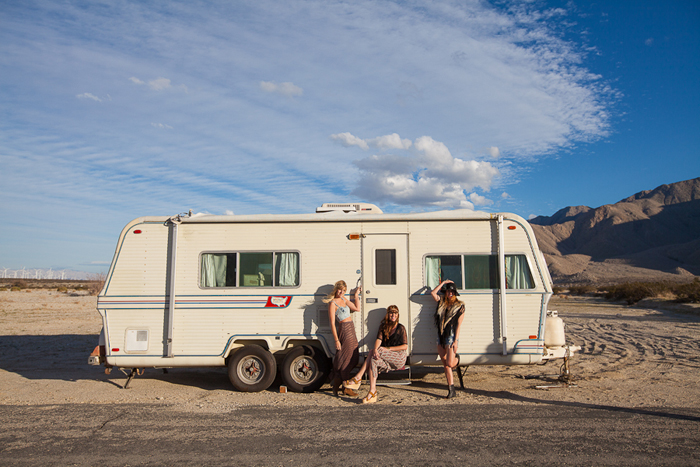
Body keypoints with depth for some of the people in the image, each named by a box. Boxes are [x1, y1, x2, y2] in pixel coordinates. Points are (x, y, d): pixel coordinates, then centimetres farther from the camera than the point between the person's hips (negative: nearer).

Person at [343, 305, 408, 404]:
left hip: (399, 358, -5)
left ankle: (358, 378, -27)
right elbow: (379, 340, -5)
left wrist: (388, 349, -14)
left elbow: (405, 346, -9)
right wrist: (375, 350, -28)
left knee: (372, 352, -28)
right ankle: (372, 393, -38)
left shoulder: (401, 328, -3)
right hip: (387, 359, 5)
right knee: (374, 361, -30)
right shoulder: (383, 326, 11)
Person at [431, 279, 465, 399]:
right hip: (441, 336, 5)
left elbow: (458, 324, -5)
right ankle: (451, 390, 8)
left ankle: (457, 358, 24)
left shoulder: (459, 306, 0)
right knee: (445, 365, 3)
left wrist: (456, 340, -11)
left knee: (449, 364, -10)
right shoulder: (442, 303, 13)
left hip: (451, 336, -5)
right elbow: (433, 293, 7)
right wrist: (443, 283, 10)